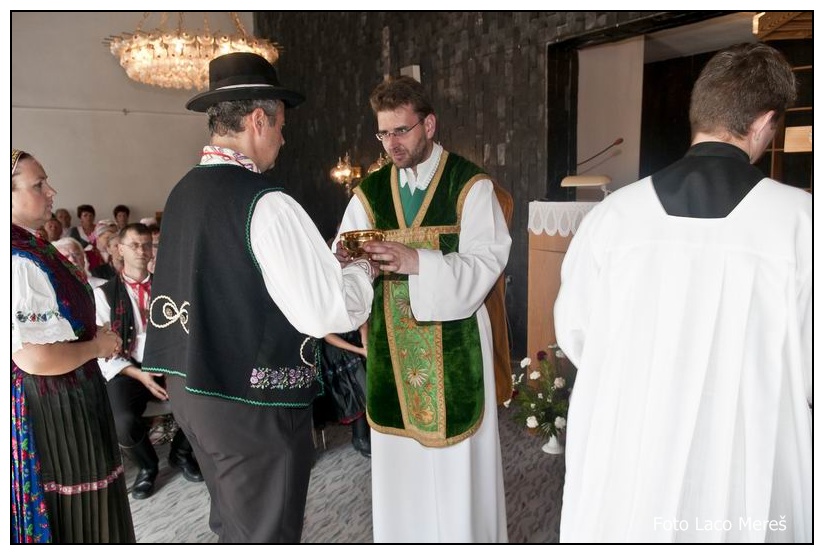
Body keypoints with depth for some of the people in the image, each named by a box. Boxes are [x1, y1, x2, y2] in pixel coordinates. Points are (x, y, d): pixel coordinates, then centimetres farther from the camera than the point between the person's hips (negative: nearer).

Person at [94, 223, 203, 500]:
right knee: (123, 422, -32)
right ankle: (147, 466, 4)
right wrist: (139, 374, -16)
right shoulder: (105, 293, 5)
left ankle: (181, 453, 7)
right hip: (128, 371, -2)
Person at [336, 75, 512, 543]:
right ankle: (401, 536, 34)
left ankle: (464, 535, 28)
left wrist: (416, 261, -29)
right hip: (392, 347, 4)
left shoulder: (471, 186, -5)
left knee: (456, 463, 6)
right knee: (399, 460, 13)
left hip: (454, 346, -3)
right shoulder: (370, 193, 7)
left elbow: (484, 266, -15)